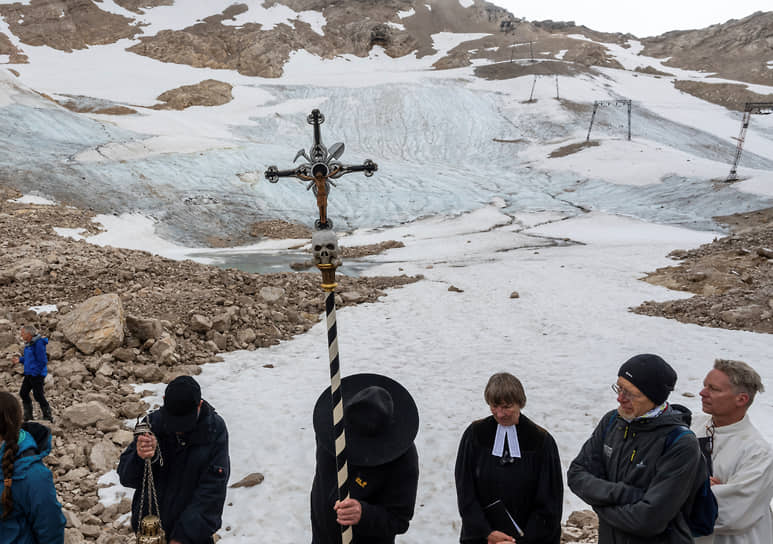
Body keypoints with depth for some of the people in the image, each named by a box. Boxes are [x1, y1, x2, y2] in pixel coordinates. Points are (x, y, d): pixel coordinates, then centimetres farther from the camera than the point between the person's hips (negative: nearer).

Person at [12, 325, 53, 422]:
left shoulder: (38, 343, -19)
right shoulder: (28, 343, 10)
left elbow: (42, 360, -21)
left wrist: (35, 372, -19)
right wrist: (20, 359, 7)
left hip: (37, 374, -10)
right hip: (29, 374, 10)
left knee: (38, 395, -4)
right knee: (23, 393, 13)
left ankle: (48, 417, 8)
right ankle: (28, 417, 24)